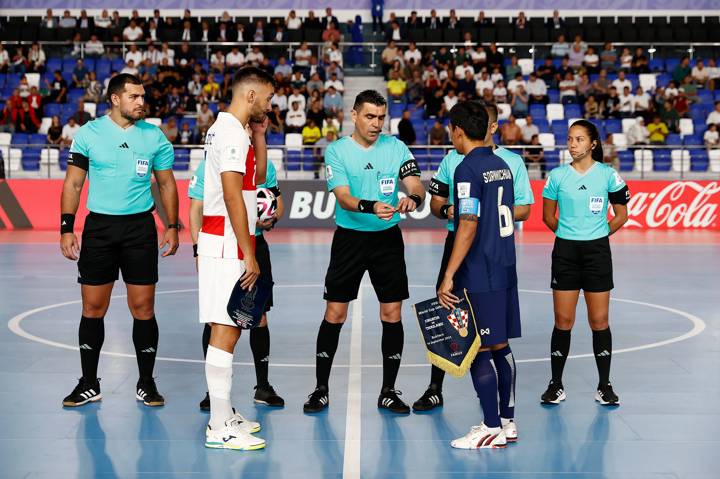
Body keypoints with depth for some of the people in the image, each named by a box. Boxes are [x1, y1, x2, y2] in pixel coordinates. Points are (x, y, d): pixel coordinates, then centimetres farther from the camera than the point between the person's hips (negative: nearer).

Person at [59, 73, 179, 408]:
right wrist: (66, 229, -4)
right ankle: (89, 384, 16)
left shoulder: (154, 136, 4)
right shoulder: (89, 133, 1)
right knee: (93, 308, 3)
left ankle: (146, 383, 13)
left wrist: (172, 227, 5)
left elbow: (166, 184, 12)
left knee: (143, 308, 0)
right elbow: (73, 183, 3)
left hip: (140, 228, 1)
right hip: (99, 227, 0)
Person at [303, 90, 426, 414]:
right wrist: (371, 207, -36)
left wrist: (413, 199, -31)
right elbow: (343, 197, -17)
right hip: (349, 238, -2)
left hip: (388, 238, 2)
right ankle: (321, 390, 13)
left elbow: (416, 186, -7)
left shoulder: (396, 147, 1)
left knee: (392, 314, 1)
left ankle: (388, 392, 13)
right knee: (334, 314, 0)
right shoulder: (337, 151, -5)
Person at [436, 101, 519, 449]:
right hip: (505, 269, 9)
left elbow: (468, 227, -20)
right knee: (500, 347, 13)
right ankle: (505, 421, 20)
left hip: (479, 276, -9)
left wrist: (449, 276, -19)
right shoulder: (502, 166, 12)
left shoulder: (468, 169, -14)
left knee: (477, 351, -3)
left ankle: (492, 430, 1)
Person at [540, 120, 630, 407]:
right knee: (563, 321, 2)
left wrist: (598, 234, 8)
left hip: (597, 251, -1)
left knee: (599, 321, 2)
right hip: (565, 251, 1)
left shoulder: (608, 175, -1)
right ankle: (556, 385, 10)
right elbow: (548, 216, 11)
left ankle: (604, 386, 12)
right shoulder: (557, 176, 1)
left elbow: (621, 215, 8)